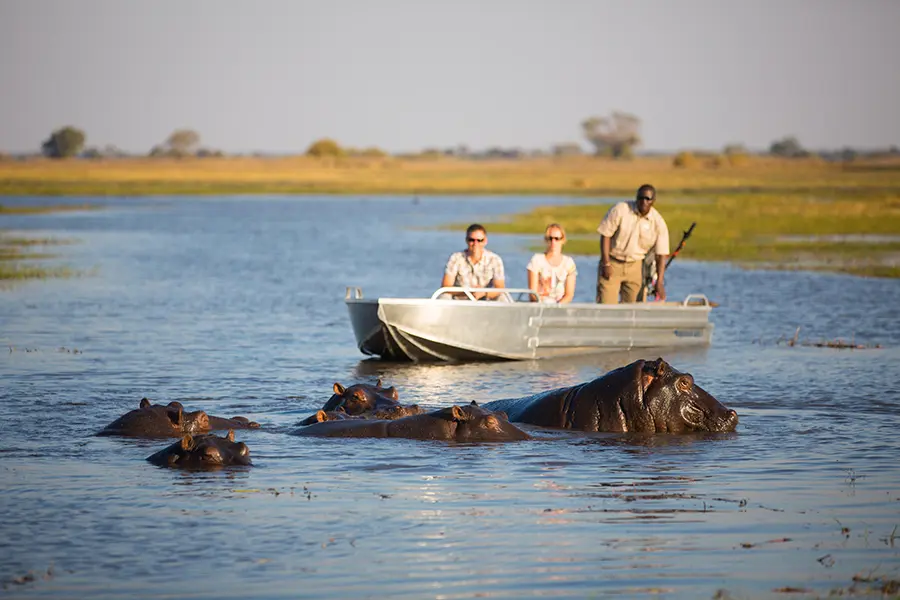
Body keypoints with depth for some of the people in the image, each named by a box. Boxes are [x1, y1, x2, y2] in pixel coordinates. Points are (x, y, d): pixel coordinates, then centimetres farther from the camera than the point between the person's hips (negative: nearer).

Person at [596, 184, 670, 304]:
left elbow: (661, 254, -6)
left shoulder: (658, 222, -7)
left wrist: (659, 282, -13)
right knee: (606, 306, -9)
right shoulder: (620, 210, -12)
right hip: (613, 262, -2)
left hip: (635, 266, 2)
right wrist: (606, 263, -12)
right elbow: (605, 235, -8)